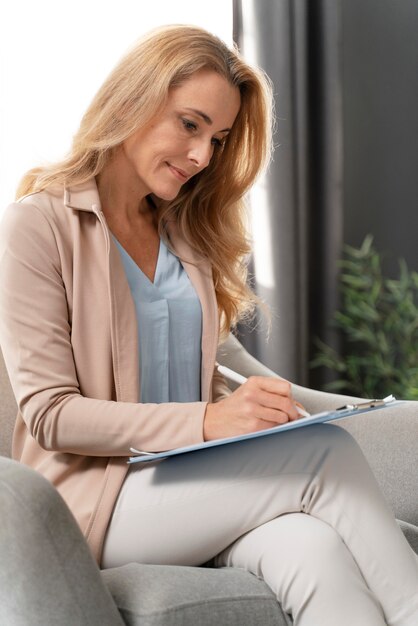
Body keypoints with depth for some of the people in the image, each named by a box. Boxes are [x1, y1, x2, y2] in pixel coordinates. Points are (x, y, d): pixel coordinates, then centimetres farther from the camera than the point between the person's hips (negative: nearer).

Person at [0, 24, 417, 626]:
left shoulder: (186, 234, 17)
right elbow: (50, 413, -10)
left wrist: (252, 410, -4)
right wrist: (206, 422, -20)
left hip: (198, 480, 5)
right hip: (96, 497, -5)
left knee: (312, 549, -31)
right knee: (325, 450, -27)